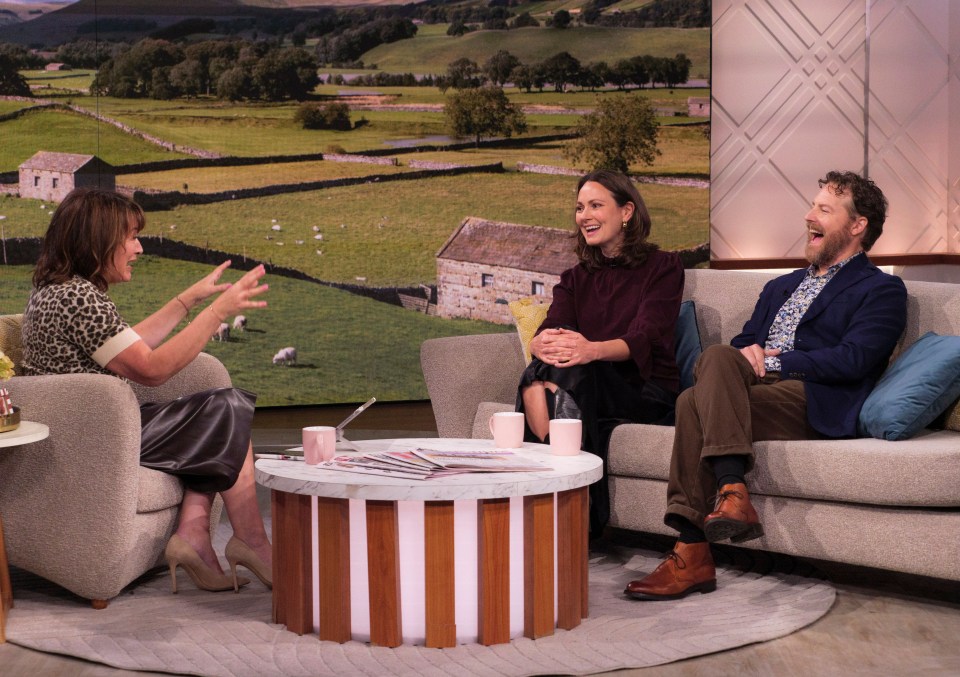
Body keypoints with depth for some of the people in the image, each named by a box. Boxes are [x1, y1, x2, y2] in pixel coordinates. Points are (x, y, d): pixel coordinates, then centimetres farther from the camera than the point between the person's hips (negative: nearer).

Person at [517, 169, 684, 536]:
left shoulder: (662, 267, 7)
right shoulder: (576, 279, 21)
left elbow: (644, 339, -12)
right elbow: (549, 330, 1)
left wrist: (592, 349, -35)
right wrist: (542, 344, -27)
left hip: (646, 393, -4)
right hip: (589, 387, 4)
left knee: (565, 370, -35)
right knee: (537, 379, -32)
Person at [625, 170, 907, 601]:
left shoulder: (881, 290, 11)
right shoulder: (780, 287, 33)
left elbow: (853, 359, -5)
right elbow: (744, 340, 25)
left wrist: (772, 362, -10)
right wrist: (747, 355, -1)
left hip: (816, 403, -6)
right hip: (761, 387, 6)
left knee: (697, 402, -30)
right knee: (719, 357, -30)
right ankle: (732, 493, -39)